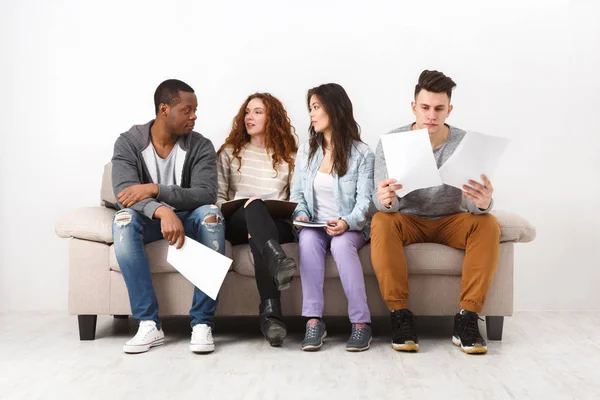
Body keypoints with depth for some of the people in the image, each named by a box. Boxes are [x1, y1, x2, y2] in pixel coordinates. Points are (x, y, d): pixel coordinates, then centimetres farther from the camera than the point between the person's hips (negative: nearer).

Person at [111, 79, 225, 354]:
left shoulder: (201, 146, -8)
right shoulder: (128, 143, -10)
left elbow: (205, 194, -22)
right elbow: (124, 192, -25)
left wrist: (154, 189, -34)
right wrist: (163, 211, -44)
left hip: (188, 219, 0)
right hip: (149, 221, 0)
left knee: (210, 214, -32)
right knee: (124, 218, -33)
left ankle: (202, 323, -32)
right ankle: (149, 323, -32)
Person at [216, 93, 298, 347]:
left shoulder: (289, 156, 20)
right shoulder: (230, 152, 22)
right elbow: (218, 196, 11)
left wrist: (293, 215, -11)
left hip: (278, 225, 0)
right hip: (237, 224, 0)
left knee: (259, 235, -40)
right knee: (254, 205, -38)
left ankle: (270, 313, -56)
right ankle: (278, 262, -66)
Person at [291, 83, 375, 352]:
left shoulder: (362, 154, -2)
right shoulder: (306, 151, 10)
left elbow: (365, 201, -9)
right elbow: (297, 194, 11)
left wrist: (347, 222, -28)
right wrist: (301, 215, -11)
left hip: (350, 229, -3)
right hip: (315, 226, 3)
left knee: (341, 244, -37)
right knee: (308, 239, -33)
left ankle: (361, 322, -31)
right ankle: (313, 320, -33)